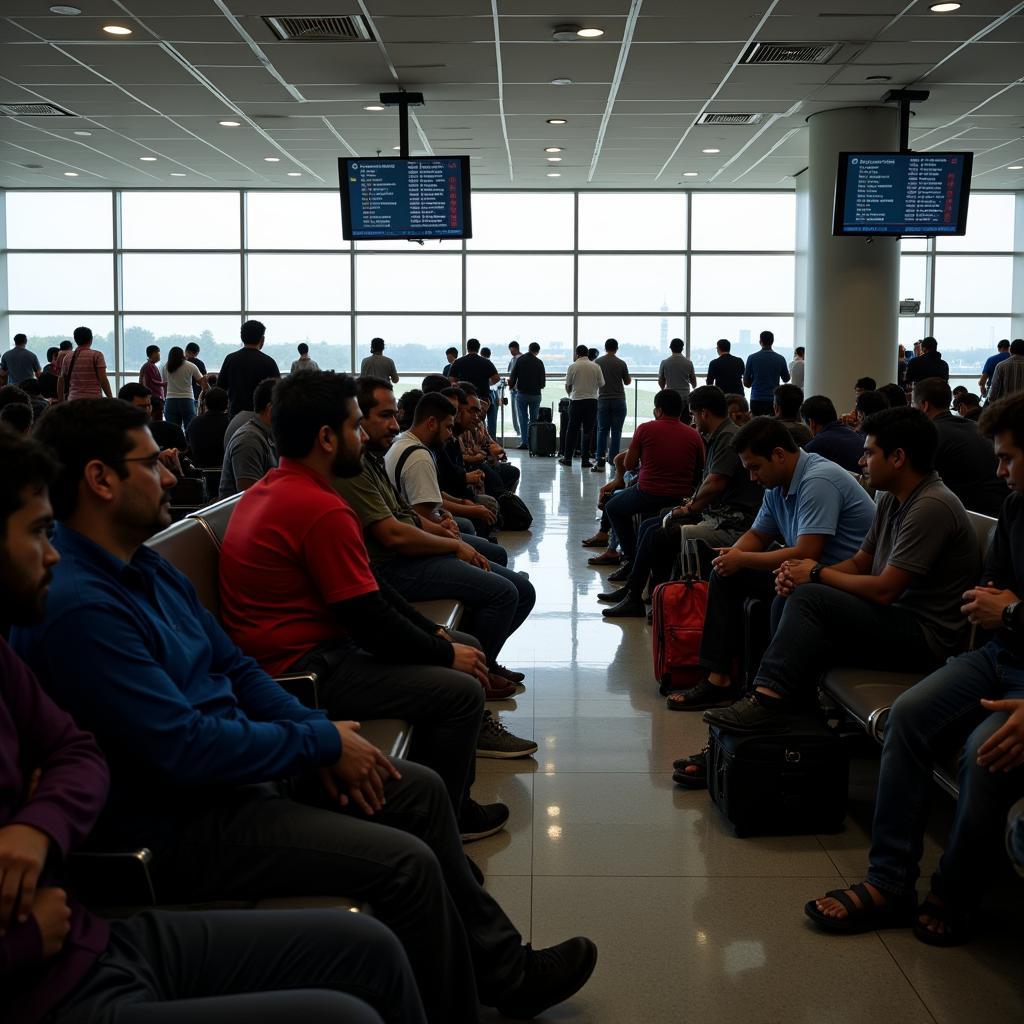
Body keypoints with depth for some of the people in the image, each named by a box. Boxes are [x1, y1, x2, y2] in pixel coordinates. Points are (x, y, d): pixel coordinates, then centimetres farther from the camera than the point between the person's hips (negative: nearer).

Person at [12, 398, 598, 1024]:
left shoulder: (147, 567, 9)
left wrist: (319, 734, -3)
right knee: (407, 865, -19)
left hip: (239, 762, 10)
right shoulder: (77, 606, -24)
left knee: (422, 792, 10)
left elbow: (234, 667, 14)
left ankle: (507, 972, 24)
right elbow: (183, 746, -27)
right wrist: (323, 741, -16)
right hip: (179, 825, -10)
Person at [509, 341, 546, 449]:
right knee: (534, 419, 8)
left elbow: (513, 376, -4)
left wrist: (511, 386, 14)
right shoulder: (539, 362, -5)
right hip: (535, 394, 0)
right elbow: (543, 382, -4)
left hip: (521, 393, 0)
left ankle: (524, 442, 0)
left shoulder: (520, 360, -4)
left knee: (523, 418, 6)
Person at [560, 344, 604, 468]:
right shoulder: (596, 367, 1)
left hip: (576, 401, -1)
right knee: (587, 431, 4)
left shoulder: (572, 366, -2)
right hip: (592, 401, 1)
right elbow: (601, 385, 5)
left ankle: (567, 458, 11)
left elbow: (567, 386, 4)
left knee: (572, 430, 9)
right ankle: (585, 460, 3)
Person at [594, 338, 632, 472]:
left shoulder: (597, 362, -1)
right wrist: (629, 378, 26)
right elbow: (627, 382, 5)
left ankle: (600, 461, -1)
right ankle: (613, 460, 1)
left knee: (602, 431, 5)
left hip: (603, 399, 2)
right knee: (616, 431, 3)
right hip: (618, 400, -2)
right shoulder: (621, 363, -5)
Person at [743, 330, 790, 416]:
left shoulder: (752, 358, -3)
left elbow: (746, 383, 1)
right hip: (774, 399, 1)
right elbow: (786, 380, 13)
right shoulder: (780, 359, -1)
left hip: (756, 400, -1)